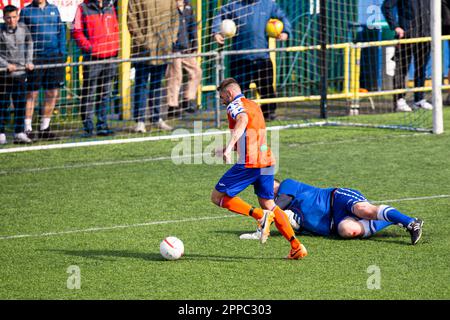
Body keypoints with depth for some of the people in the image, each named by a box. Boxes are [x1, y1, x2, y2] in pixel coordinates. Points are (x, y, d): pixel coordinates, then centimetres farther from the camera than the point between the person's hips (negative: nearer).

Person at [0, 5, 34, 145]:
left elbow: (29, 45, 20)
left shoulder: (23, 29, 4)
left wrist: (29, 62, 10)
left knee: (20, 104, 6)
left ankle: (19, 133, 11)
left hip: (20, 72, 4)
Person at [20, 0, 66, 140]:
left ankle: (44, 128, 17)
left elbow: (61, 30, 14)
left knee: (53, 93, 6)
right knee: (32, 93, -4)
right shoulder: (26, 11, 1)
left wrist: (62, 51, 4)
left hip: (54, 55, 4)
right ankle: (27, 129, 0)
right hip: (35, 57, -4)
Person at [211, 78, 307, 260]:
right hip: (267, 162, 8)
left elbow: (243, 120, -27)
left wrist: (230, 146, -38)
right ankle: (296, 246, 6)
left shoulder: (235, 105, -2)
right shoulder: (253, 106, 25)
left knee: (217, 197, 1)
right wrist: (228, 149, 39)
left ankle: (260, 216, -13)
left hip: (249, 163, -8)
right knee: (268, 204, 15)